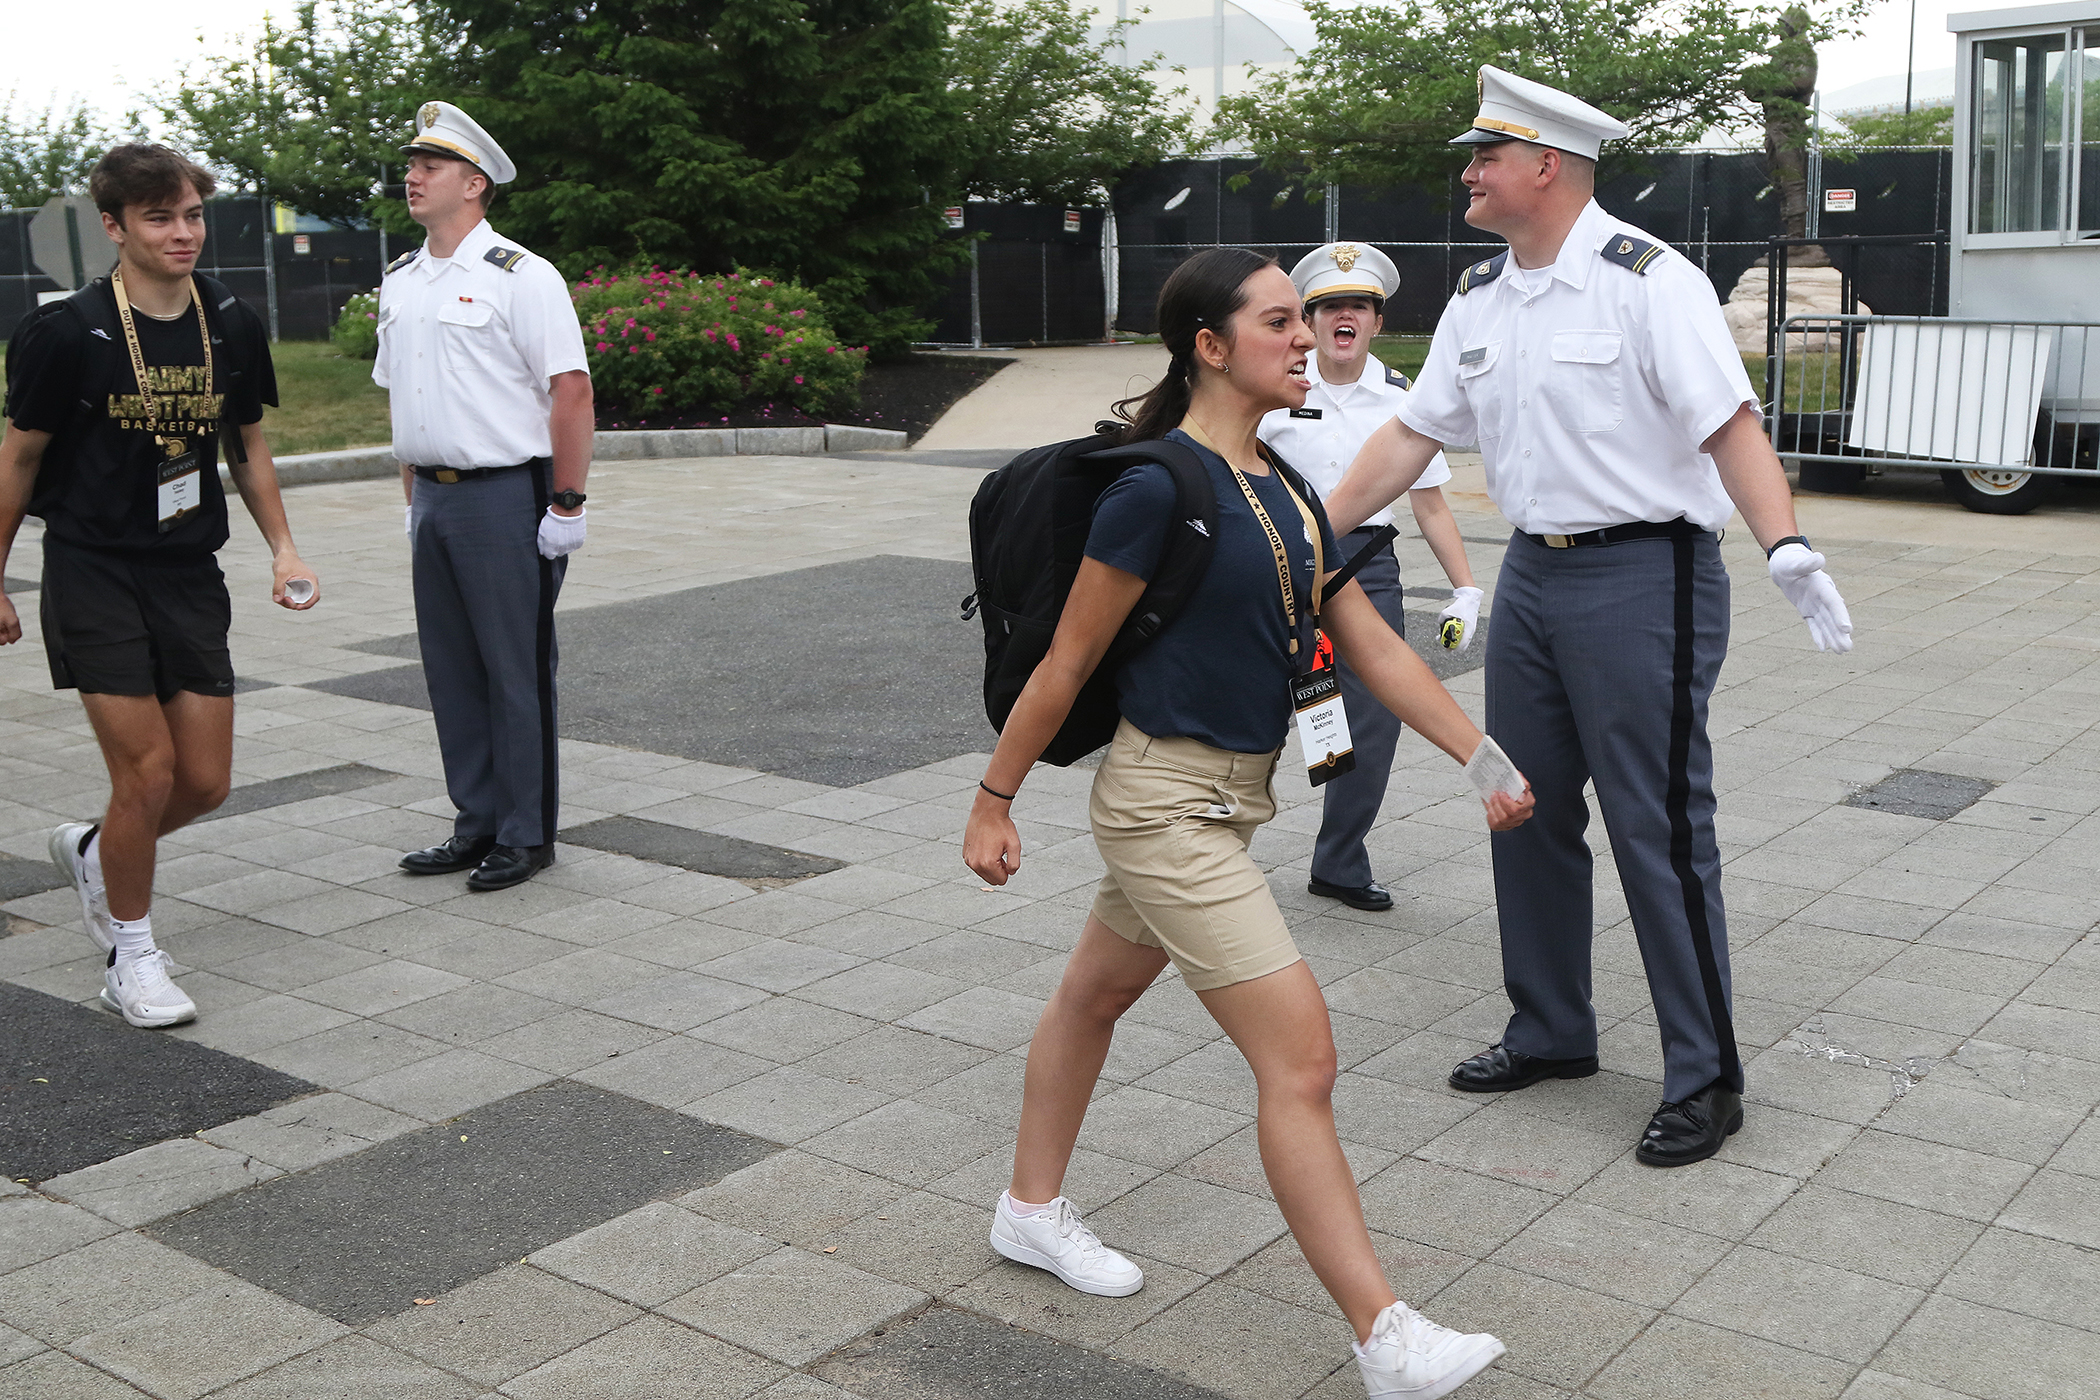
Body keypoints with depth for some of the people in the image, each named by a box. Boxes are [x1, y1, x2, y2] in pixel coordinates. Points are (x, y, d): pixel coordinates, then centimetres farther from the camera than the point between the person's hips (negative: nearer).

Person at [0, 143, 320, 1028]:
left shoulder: (230, 327, 3)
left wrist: (283, 549, 4)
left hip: (191, 577, 5)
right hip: (95, 576, -5)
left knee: (206, 781, 4)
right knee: (147, 773, -8)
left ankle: (90, 853, 36)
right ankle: (131, 960, 13)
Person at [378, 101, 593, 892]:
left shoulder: (519, 277, -9)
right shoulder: (400, 282, 14)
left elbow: (571, 389, -13)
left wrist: (566, 506, -16)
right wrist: (413, 496, 17)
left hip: (505, 497, -7)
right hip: (434, 497, 8)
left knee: (516, 670, -1)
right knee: (450, 668, 11)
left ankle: (525, 836, 10)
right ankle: (477, 824, 22)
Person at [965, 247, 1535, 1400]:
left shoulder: (1286, 493, 7)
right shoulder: (1158, 487, -19)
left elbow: (1374, 647, 7)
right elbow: (1068, 660, -13)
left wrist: (1486, 759, 2)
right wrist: (994, 800, -6)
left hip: (1230, 795, 9)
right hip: (1167, 802, -9)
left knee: (1094, 998, 24)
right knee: (1300, 1059, -9)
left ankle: (1032, 1210, 42)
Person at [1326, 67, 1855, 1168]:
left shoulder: (1648, 280, -12)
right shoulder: (1478, 298, 10)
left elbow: (1730, 424, -20)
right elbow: (1413, 433, 15)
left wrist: (1785, 547, -33)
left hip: (1642, 578, -7)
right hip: (1532, 571, 8)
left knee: (1659, 828, -3)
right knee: (1528, 812, 13)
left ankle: (1705, 1079, 10)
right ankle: (1549, 1033, 31)